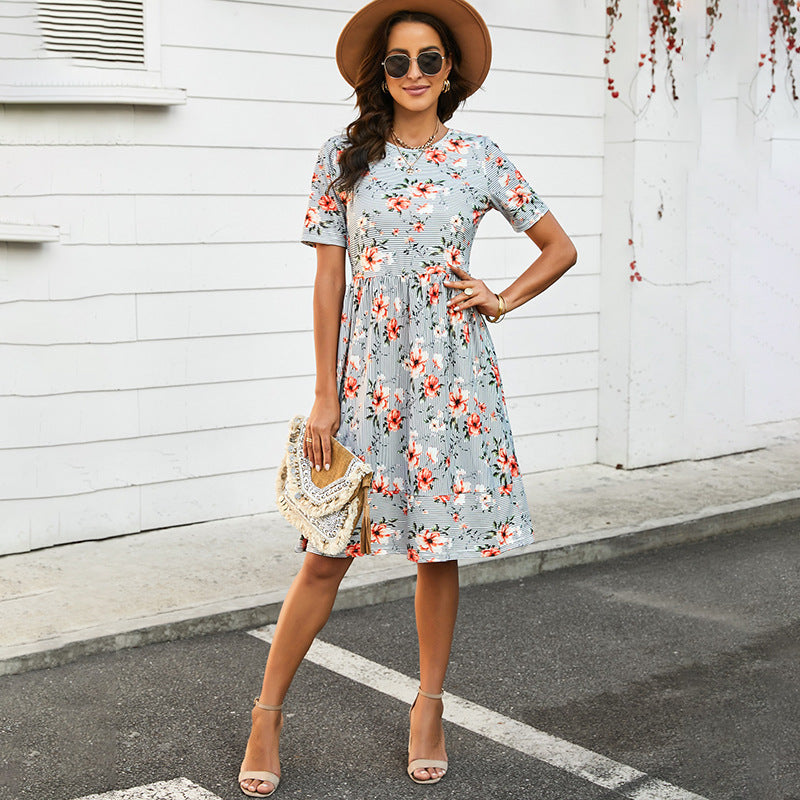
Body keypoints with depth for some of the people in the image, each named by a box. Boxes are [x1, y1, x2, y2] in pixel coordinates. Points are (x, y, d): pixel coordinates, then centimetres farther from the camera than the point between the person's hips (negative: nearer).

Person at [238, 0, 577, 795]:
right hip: (366, 370, 0)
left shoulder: (479, 160, 3)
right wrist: (325, 396, -3)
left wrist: (502, 299, -1)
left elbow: (560, 248, 14)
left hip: (449, 372, 1)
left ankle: (428, 706, 26)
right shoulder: (344, 157, 2)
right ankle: (267, 715, 14)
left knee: (440, 548, 8)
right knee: (328, 551, -1)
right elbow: (328, 280, 1)